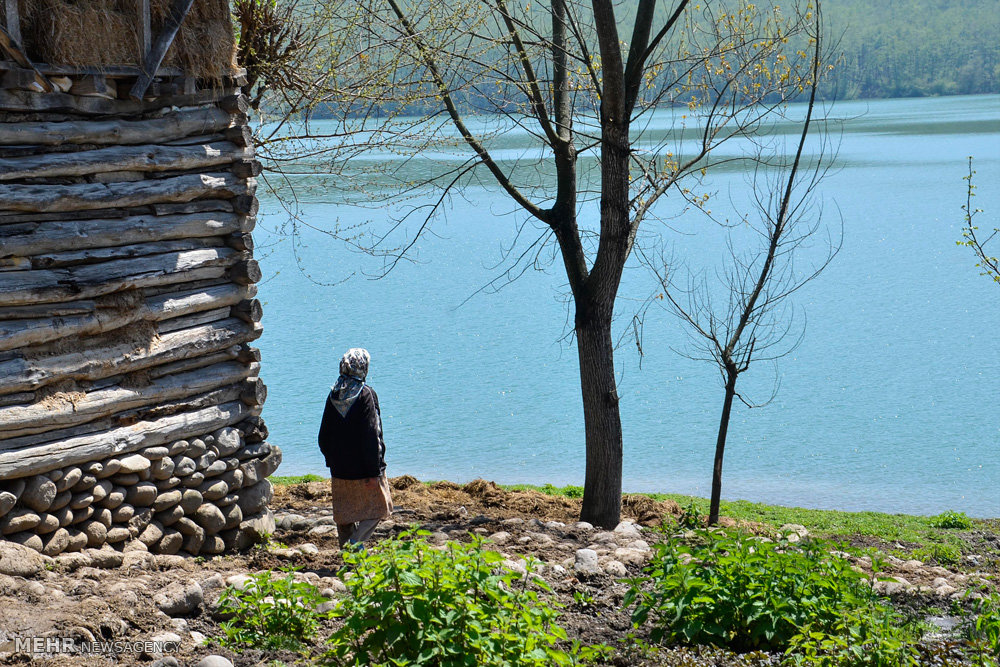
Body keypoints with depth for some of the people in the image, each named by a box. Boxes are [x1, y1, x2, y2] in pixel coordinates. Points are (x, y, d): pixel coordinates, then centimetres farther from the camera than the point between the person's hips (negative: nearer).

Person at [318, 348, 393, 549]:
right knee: (377, 508, 6)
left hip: (339, 470, 6)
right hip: (362, 469, -6)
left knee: (345, 514, 15)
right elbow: (370, 436, -17)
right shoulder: (365, 394, -13)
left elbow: (324, 436, 10)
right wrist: (374, 471, -15)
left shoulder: (333, 395, 5)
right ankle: (356, 541, -12)